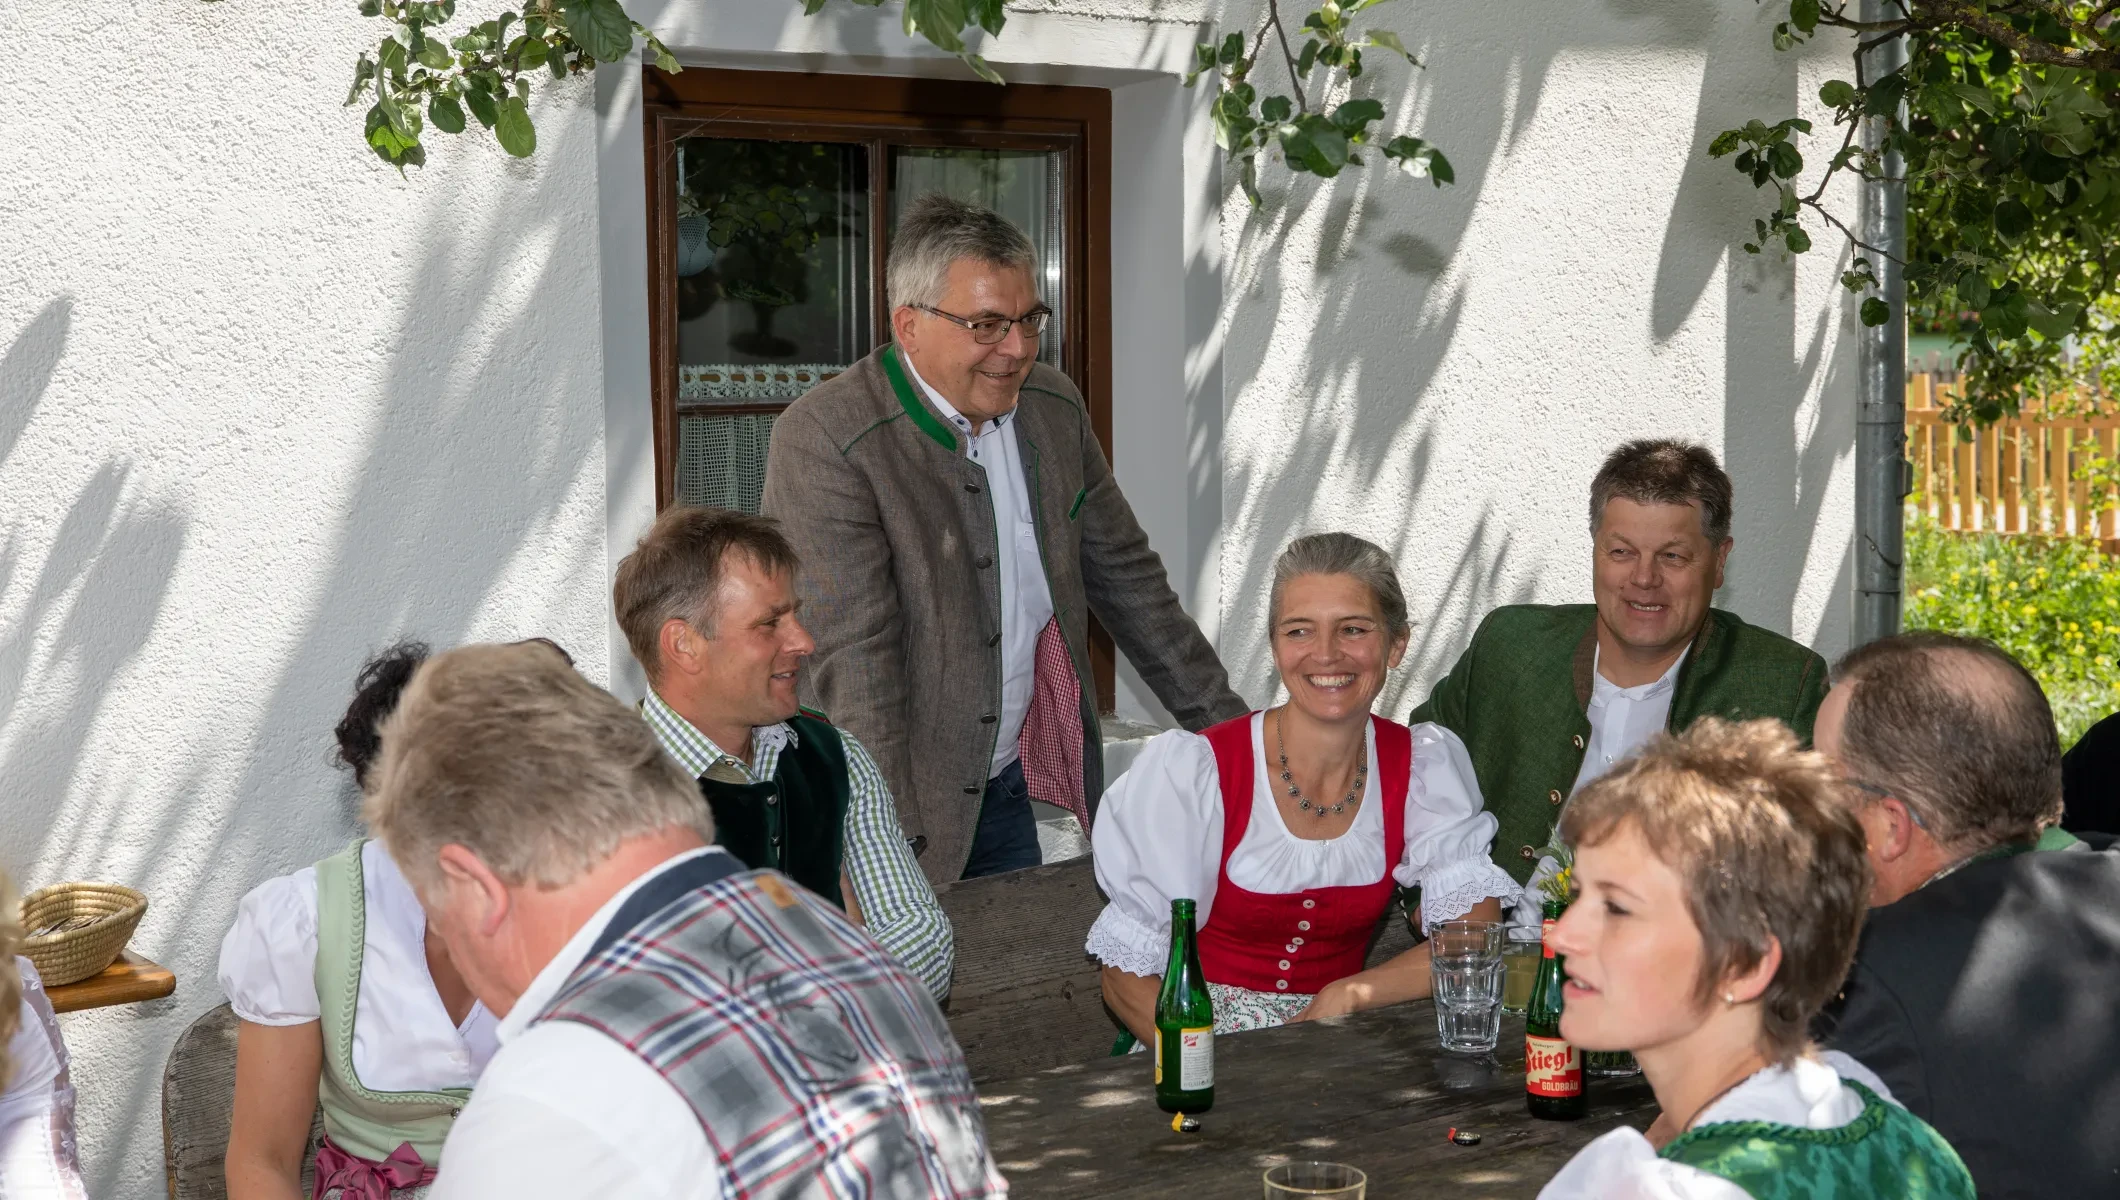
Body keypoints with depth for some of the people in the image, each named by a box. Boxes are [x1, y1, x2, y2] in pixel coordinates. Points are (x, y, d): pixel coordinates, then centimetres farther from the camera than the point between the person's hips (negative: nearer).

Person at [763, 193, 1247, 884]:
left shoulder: (1054, 406, 4)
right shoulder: (822, 443, -19)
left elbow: (1125, 576, 13)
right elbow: (852, 658, -24)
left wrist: (1226, 727, 12)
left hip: (1012, 791, 6)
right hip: (897, 804, -6)